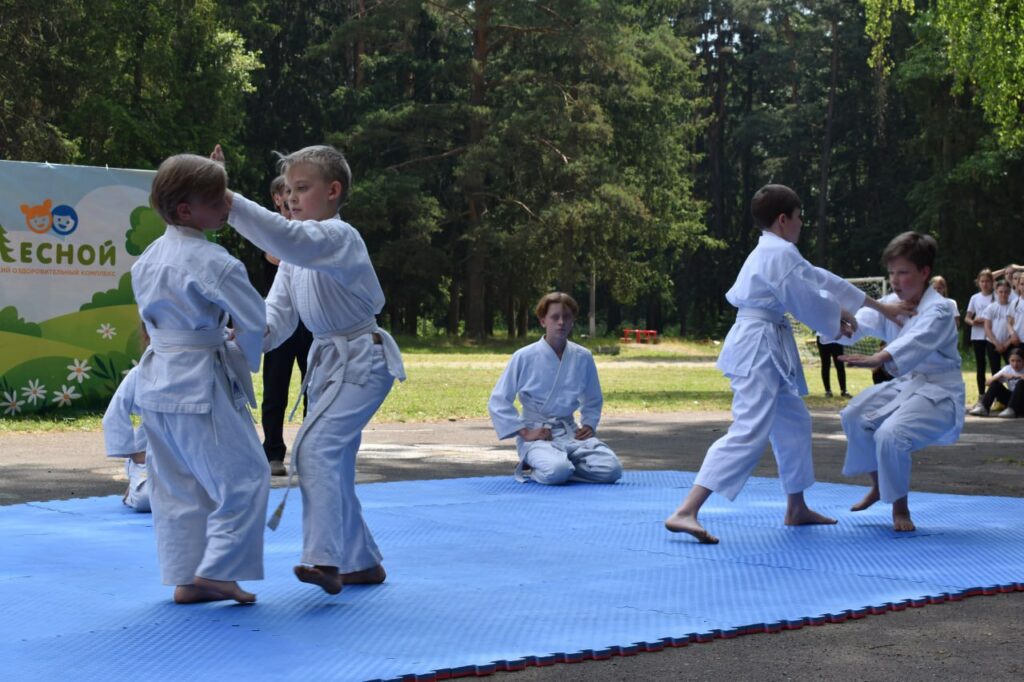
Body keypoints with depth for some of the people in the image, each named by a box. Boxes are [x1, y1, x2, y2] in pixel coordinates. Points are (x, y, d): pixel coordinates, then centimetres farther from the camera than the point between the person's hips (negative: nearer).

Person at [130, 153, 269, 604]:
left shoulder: (149, 258, 8)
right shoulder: (213, 262, -18)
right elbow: (255, 321, -14)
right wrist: (243, 355, 7)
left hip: (156, 380, 9)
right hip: (200, 384, -9)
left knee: (177, 483, 15)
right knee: (244, 475, 1)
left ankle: (185, 578, 20)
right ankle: (216, 570, 1)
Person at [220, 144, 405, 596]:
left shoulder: (338, 237, -20)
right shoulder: (298, 251, 8)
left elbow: (285, 236, -40)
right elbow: (279, 312, 3)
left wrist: (226, 198, -47)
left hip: (362, 361, -10)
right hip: (328, 359, 10)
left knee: (314, 448, -24)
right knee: (333, 464, 14)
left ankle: (324, 559, -26)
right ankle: (363, 562, 27)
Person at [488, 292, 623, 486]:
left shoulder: (583, 357, 3)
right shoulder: (524, 358, -9)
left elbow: (593, 400, 19)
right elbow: (498, 403, -5)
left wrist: (589, 425, 2)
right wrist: (525, 432, -11)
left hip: (570, 432, 5)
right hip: (538, 434, -5)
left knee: (611, 470, -19)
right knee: (557, 471, -36)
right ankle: (534, 469, 0)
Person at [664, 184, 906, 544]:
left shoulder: (773, 251, 19)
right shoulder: (781, 253, -14)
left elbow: (821, 279, 23)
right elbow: (807, 300, -14)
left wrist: (879, 306, 27)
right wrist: (839, 316, 7)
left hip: (767, 349, 11)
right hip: (759, 347, -11)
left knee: (794, 420, 22)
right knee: (749, 433, -18)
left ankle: (796, 508, 35)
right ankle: (685, 513, -26)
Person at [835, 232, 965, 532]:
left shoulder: (938, 310, -22)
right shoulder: (891, 303, 3)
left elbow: (916, 341, -41)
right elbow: (859, 323, -12)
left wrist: (877, 359, -58)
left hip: (937, 393, -8)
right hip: (905, 384, 8)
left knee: (891, 434, -27)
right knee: (855, 416, 2)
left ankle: (900, 507, -4)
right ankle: (878, 486, 24)